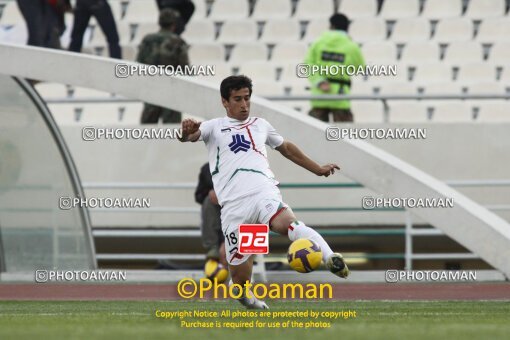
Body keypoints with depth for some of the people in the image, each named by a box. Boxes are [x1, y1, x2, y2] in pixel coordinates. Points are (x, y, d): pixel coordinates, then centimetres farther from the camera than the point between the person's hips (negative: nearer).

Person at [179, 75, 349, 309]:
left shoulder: (260, 125, 28)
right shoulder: (215, 127, 18)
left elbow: (286, 148, 43)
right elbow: (190, 136, -2)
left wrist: (318, 169, 49)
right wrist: (187, 132, -27)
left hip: (263, 191, 1)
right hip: (233, 203, -1)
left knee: (286, 223, -35)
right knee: (240, 276, -4)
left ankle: (331, 259, -52)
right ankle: (247, 298, 28)